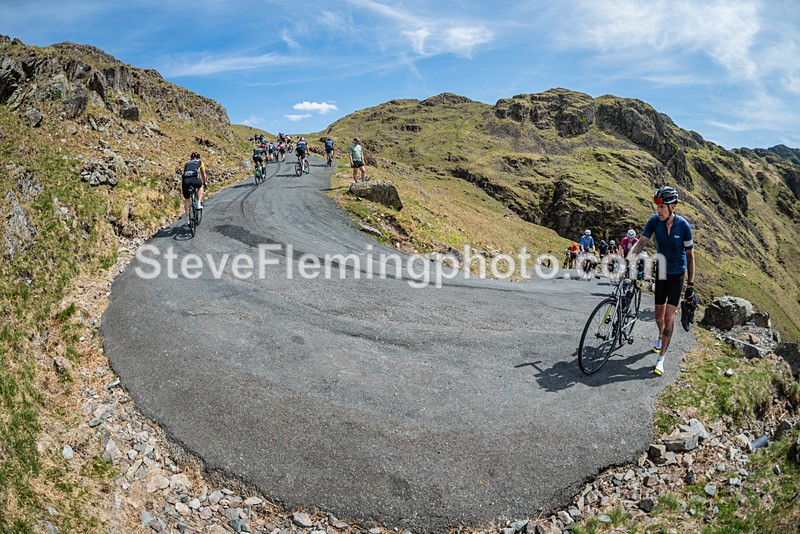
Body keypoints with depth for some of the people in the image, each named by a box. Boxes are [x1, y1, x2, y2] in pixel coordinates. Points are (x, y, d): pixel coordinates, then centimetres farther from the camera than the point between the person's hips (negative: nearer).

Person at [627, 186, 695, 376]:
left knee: (669, 315, -8)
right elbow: (640, 243, -17)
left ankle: (661, 359, -1)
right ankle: (661, 336, 46)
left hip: (677, 275, -3)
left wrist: (690, 284, -9)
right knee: (659, 314, 12)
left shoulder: (683, 226, -18)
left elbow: (690, 255, -10)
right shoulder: (654, 221, -12)